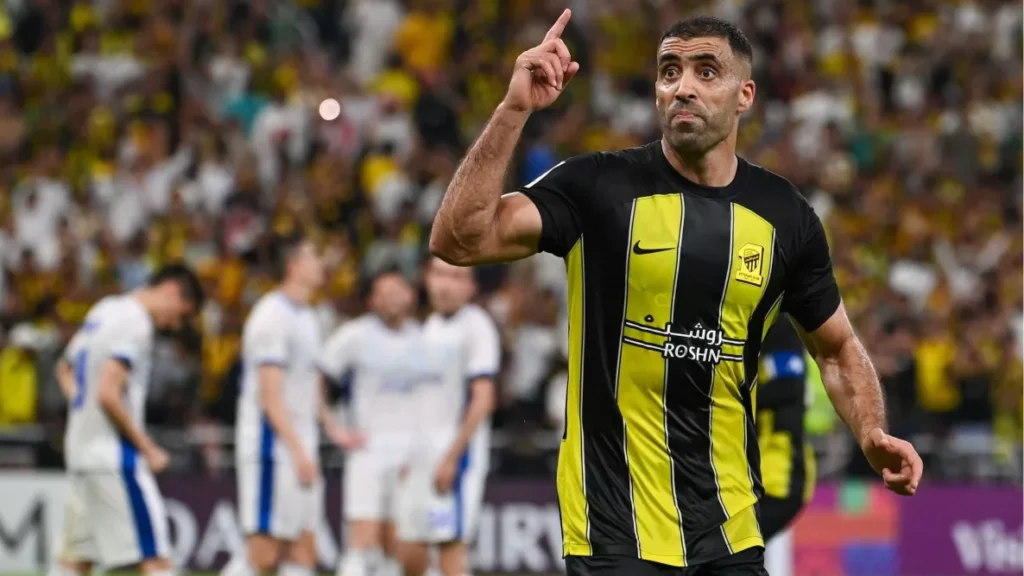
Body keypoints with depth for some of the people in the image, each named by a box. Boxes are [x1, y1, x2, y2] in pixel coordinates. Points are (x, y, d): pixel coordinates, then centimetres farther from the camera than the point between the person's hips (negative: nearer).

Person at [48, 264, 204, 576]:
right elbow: (108, 394, -22)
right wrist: (148, 448, -14)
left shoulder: (104, 309, 16)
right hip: (114, 457, -9)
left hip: (81, 447, 9)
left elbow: (65, 368, 29)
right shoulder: (135, 324, -14)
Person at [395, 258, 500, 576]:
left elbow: (483, 400, -16)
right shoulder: (431, 325, 16)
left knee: (451, 548, -10)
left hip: (457, 453, -8)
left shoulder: (476, 327, -9)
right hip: (420, 453, 8)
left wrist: (452, 457, -19)